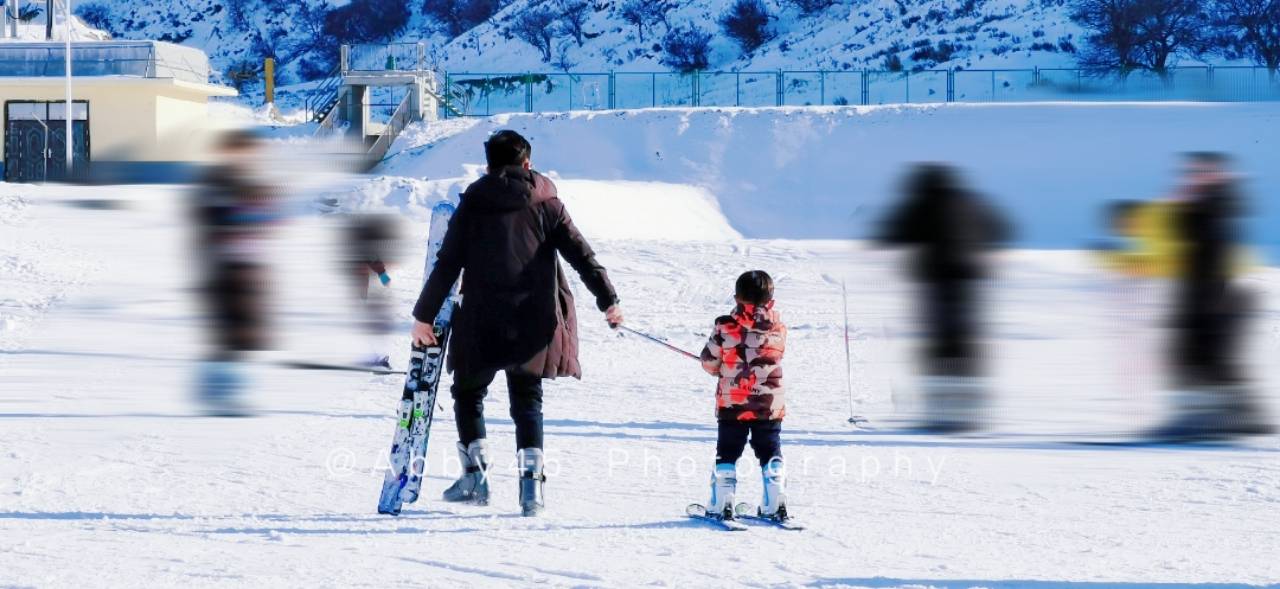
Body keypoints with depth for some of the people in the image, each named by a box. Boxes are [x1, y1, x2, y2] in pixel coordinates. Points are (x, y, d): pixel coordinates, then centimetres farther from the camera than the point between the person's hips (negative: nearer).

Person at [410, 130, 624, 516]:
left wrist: (424, 316, 3)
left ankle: (475, 473, 4)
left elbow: (447, 266, -1)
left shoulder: (472, 205, 2)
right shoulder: (544, 203, 5)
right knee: (527, 399, 10)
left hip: (482, 323, -1)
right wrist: (607, 300, 1)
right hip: (534, 322, 1)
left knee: (468, 393, 15)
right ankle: (531, 481, -4)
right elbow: (580, 253, -1)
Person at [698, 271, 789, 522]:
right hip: (770, 404, 1)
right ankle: (776, 505, 7)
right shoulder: (777, 327, -6)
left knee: (727, 454, 9)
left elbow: (709, 362, -4)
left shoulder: (725, 327, -11)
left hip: (731, 404, -1)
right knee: (770, 453, 12)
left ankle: (720, 506, 4)